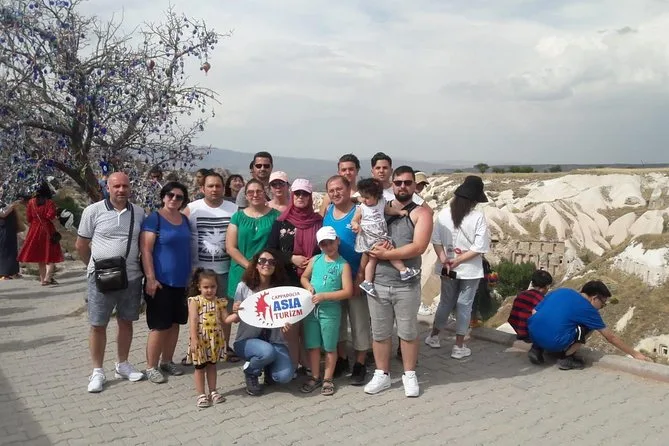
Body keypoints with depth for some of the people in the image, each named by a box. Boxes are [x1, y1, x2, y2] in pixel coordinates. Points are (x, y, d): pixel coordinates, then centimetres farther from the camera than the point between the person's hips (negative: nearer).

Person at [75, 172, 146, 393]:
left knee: (126, 322, 13)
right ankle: (97, 371, 18)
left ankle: (122, 364, 29)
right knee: (98, 325, 5)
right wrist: (96, 266, 7)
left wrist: (142, 268, 7)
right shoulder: (93, 211, -7)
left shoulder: (138, 212, 3)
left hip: (131, 277, 3)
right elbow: (81, 245, 2)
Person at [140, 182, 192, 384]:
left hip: (181, 280, 6)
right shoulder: (154, 219, -9)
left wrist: (191, 274, 15)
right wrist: (151, 278, -19)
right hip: (161, 281, -6)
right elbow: (145, 250, -14)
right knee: (159, 325, -2)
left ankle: (167, 361, 26)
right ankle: (151, 367, 10)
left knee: (174, 323, 12)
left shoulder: (185, 219, 10)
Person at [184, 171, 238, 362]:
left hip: (225, 269, 1)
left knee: (225, 309, 10)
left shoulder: (234, 209, 0)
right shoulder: (191, 209, -4)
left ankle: (225, 347, 23)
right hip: (199, 269, -1)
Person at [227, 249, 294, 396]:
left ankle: (268, 368, 19)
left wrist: (286, 326, -19)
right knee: (267, 351, -35)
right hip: (247, 339, -2)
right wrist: (236, 312, -25)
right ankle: (250, 372, 1)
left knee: (285, 377, -20)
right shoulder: (244, 286, -6)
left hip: (274, 339, 2)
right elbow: (236, 318, -1)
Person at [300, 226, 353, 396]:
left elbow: (347, 292, -12)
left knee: (329, 347, 7)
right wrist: (308, 286, -5)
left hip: (331, 310, -4)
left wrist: (324, 296, -17)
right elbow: (304, 277, 18)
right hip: (311, 308, 4)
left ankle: (327, 379, 21)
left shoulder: (343, 265, -7)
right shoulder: (315, 260, 5)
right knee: (312, 345, 11)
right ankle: (315, 377, 26)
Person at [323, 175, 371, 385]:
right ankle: (341, 360, 29)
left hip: (354, 277, -5)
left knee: (359, 322, 5)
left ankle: (360, 365, 17)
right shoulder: (327, 211, 5)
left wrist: (360, 277, -16)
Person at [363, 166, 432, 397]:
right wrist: (374, 247, -12)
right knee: (379, 332, 11)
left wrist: (385, 254, -14)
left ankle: (409, 375, 24)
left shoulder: (421, 213, -3)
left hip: (406, 285, -3)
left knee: (408, 332, 9)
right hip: (378, 283, 3)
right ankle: (382, 375, 24)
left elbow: (418, 247, -16)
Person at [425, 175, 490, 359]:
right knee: (464, 306, 9)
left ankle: (433, 336, 34)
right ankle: (459, 347, 16)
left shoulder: (444, 213, -5)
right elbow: (479, 248, -17)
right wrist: (459, 260, -13)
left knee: (445, 302, 21)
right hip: (470, 269, -3)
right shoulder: (478, 217, -15)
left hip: (447, 269, 4)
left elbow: (436, 240, -5)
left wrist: (444, 259, -10)